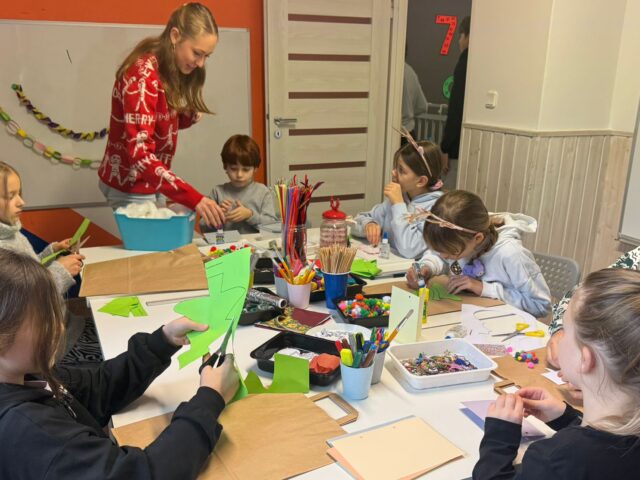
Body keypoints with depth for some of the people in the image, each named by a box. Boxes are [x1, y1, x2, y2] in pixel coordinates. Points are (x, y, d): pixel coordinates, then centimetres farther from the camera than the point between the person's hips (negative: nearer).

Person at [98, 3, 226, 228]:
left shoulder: (170, 71, 4)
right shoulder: (143, 73, -23)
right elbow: (140, 155, -31)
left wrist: (189, 116, -8)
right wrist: (194, 199, -40)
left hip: (150, 183, 8)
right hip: (131, 186, -8)